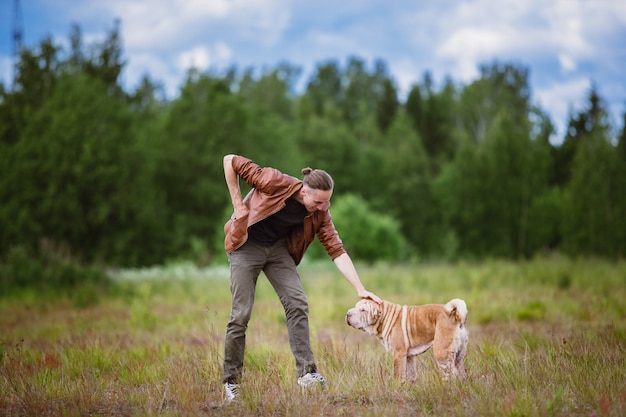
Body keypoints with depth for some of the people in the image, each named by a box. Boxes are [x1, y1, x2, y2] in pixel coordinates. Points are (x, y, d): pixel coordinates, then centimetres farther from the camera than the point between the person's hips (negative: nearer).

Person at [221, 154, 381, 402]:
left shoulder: (320, 212, -12)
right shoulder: (277, 183, -27)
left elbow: (336, 250, -11)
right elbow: (230, 162, -21)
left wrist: (360, 289, -20)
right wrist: (237, 204, -20)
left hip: (279, 247, 5)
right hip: (247, 244, -4)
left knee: (297, 303, -11)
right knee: (241, 314, -7)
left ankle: (306, 372, -8)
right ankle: (231, 383, 4)